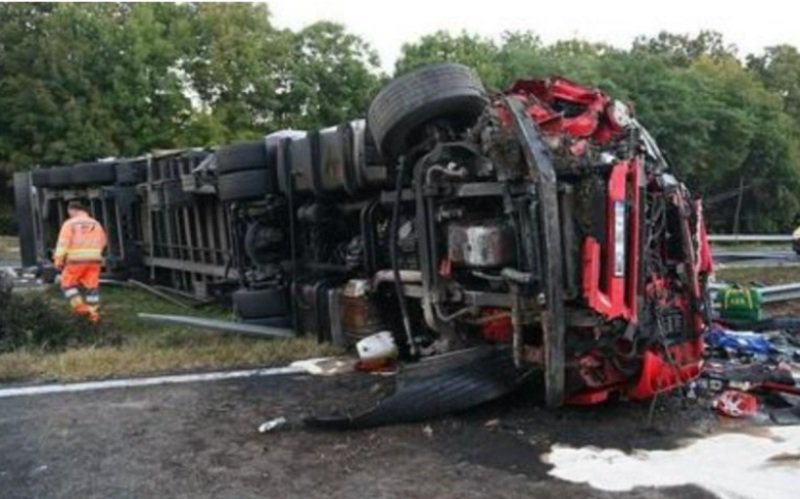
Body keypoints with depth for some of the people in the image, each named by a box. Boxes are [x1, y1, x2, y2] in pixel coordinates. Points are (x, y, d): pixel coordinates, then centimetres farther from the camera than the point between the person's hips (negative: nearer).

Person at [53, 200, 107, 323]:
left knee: (67, 284, 11)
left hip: (76, 260, -4)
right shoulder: (96, 224, 11)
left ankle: (80, 307, -1)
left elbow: (63, 243, -9)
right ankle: (94, 313, 9)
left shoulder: (69, 223, -3)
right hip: (94, 259, 4)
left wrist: (58, 260, -9)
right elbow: (102, 241, 16)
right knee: (92, 286, 9)